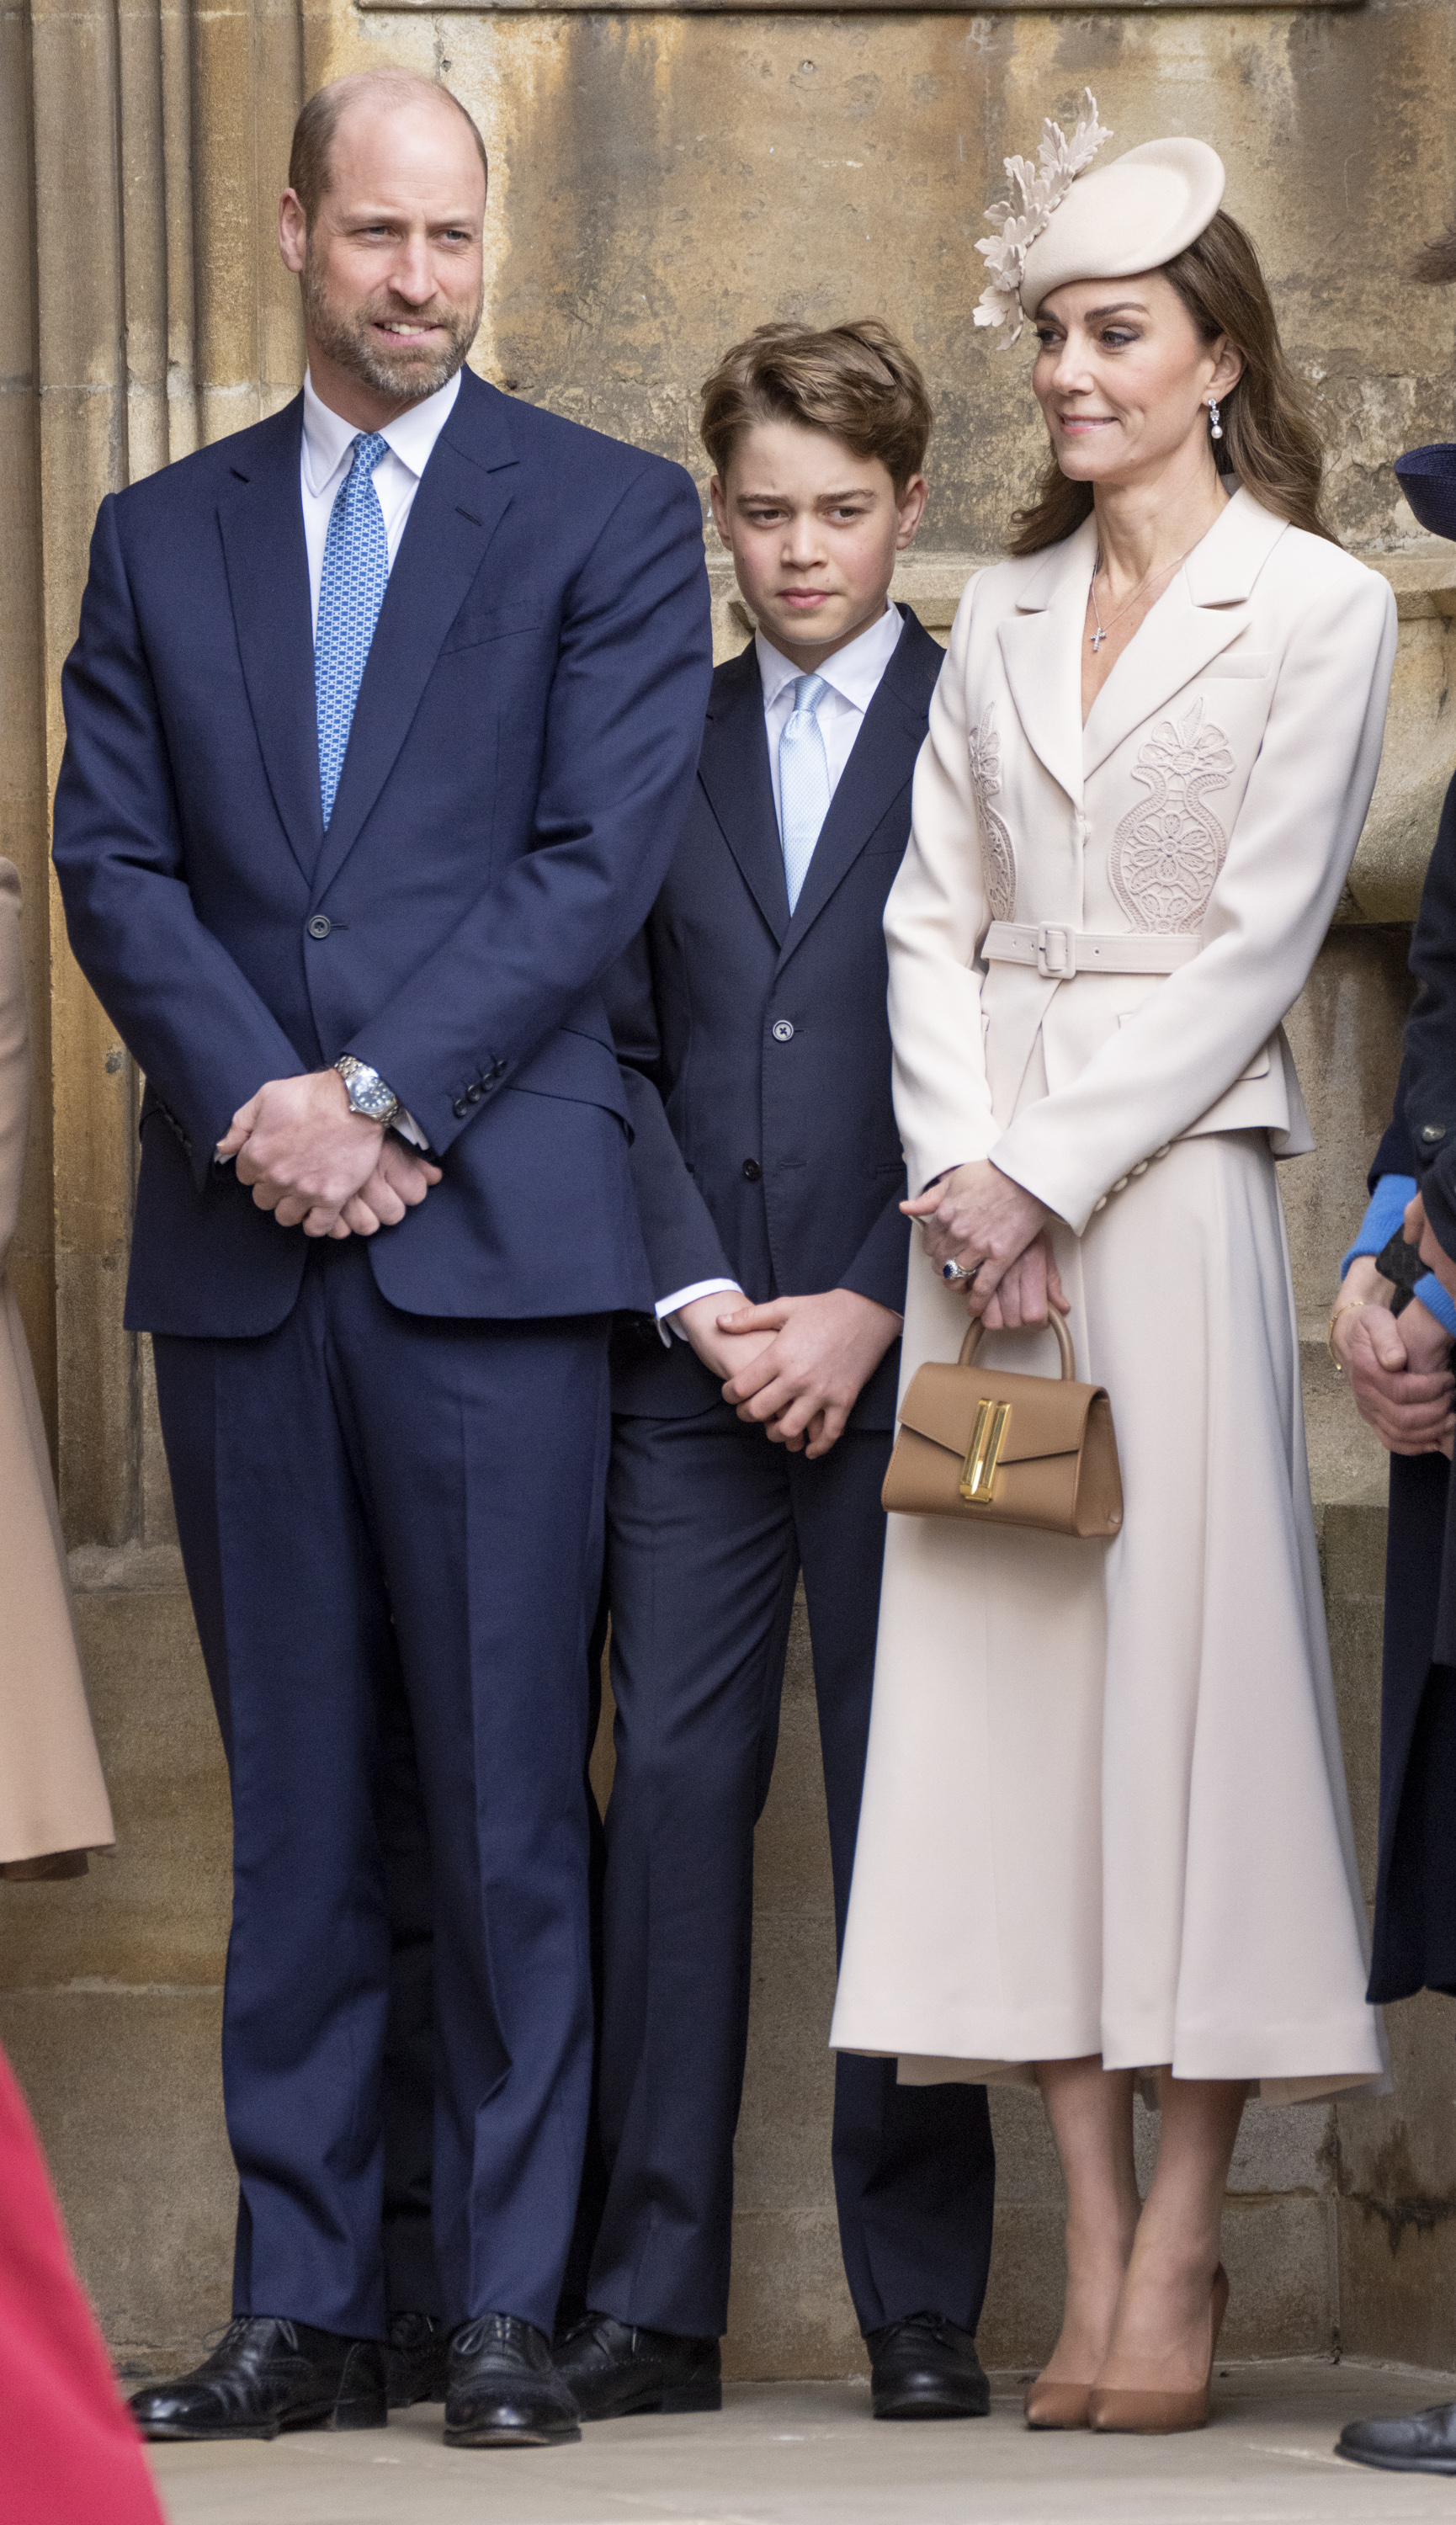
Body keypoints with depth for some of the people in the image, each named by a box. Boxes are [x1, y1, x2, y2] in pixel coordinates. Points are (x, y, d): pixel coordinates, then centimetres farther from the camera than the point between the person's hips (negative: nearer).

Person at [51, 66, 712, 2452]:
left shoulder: (611, 514, 5)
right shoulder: (163, 537, 15)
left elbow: (598, 855, -4)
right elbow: (115, 862, 7)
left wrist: (388, 1099, -11)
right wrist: (257, 1102, -9)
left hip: (491, 1231, -3)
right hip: (241, 1246, 3)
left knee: (507, 1794, -3)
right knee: (294, 1807, 6)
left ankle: (509, 2304, 2)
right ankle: (305, 2306, 9)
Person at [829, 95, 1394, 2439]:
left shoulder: (1317, 608, -1)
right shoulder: (1005, 612, 15)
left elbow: (1256, 941, -7)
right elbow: (934, 917, 11)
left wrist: (1054, 1180, -12)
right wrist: (962, 1167, -4)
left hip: (1177, 1175, -5)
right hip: (986, 1189, 5)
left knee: (1187, 1670, -7)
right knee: (1004, 1676, 0)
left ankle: (1180, 2253, -4)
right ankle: (1092, 2246, 3)